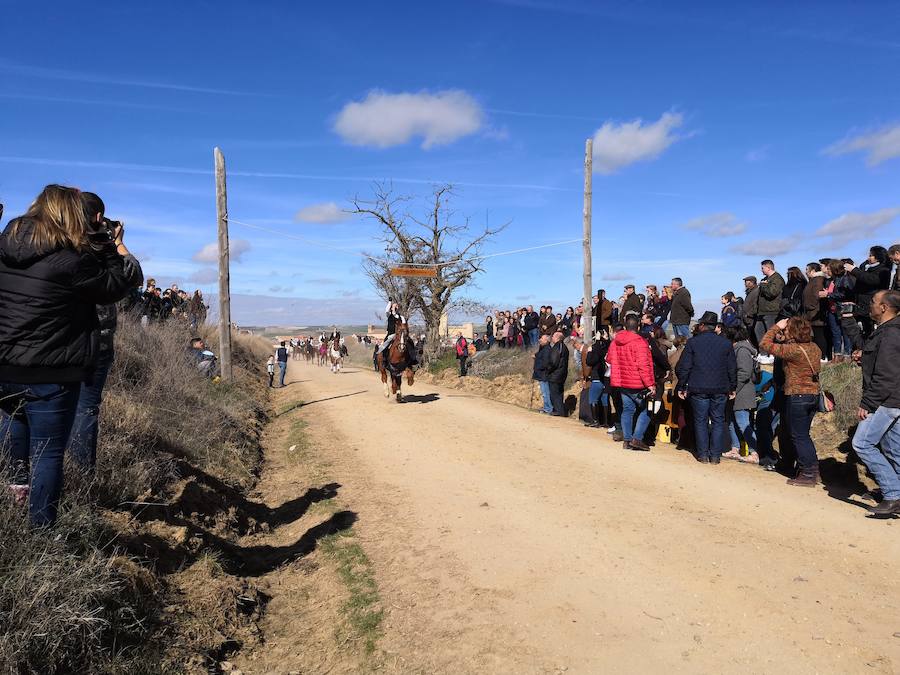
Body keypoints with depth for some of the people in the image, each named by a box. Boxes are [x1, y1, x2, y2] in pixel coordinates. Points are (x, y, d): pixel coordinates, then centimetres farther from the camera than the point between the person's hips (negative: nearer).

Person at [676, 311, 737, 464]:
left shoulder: (693, 342, -4)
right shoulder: (726, 343, 4)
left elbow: (683, 367, -5)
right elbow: (732, 368, 7)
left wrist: (681, 387, 3)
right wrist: (733, 388, 16)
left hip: (698, 389, -2)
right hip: (720, 389, 2)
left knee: (700, 421, 6)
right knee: (718, 421, 8)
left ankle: (703, 455, 8)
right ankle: (715, 456, 8)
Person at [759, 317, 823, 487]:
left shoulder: (793, 350, -21)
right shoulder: (814, 348, 4)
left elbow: (764, 344, -17)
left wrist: (776, 327, -7)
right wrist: (782, 338, 9)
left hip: (797, 397, -8)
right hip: (813, 395, 8)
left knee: (799, 436, 2)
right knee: (804, 434, 19)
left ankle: (808, 475, 5)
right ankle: (813, 469, 24)